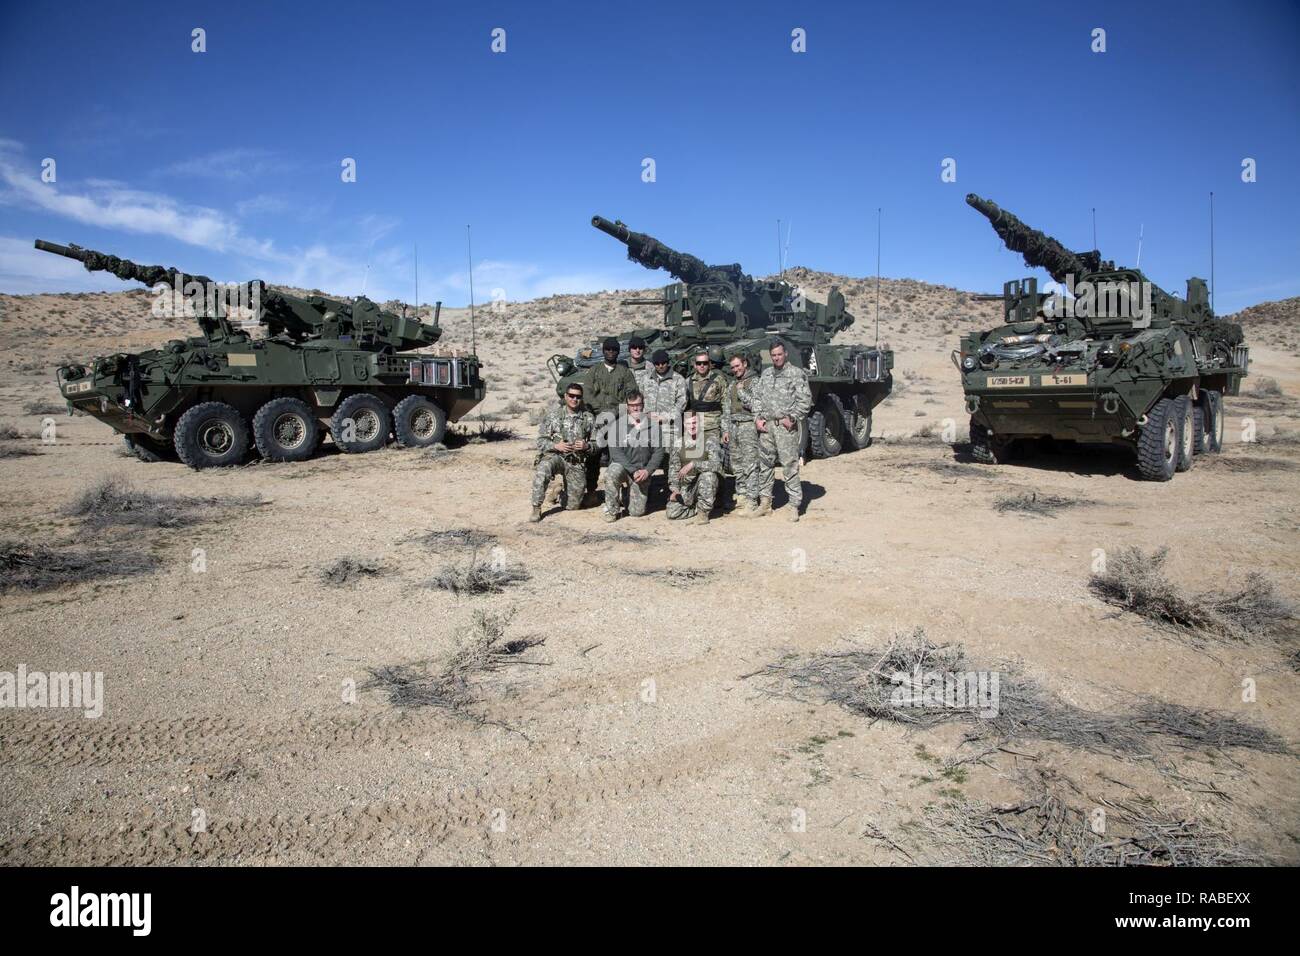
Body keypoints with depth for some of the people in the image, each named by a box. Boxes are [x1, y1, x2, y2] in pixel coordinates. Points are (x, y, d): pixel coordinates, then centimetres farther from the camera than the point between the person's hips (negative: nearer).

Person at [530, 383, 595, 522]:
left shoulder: (588, 418, 5)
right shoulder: (552, 414, 1)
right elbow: (541, 440, 1)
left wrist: (586, 446, -13)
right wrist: (556, 446, -18)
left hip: (577, 463, 2)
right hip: (554, 455, -2)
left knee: (572, 506, 0)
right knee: (542, 469, -38)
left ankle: (562, 492, 37)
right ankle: (536, 509, -25)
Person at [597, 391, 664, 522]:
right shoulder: (617, 425, -7)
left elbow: (658, 452, -1)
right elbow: (615, 453, -13)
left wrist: (647, 471, -15)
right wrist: (633, 471, -22)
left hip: (642, 471, 2)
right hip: (622, 466, -2)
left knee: (637, 512, -5)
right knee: (612, 472, -38)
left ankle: (630, 495, 32)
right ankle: (612, 509, -15)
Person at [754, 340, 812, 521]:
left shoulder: (797, 374, -1)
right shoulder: (765, 374, 16)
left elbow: (805, 400, -6)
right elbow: (759, 397, 17)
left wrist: (792, 418, -13)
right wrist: (757, 418, 4)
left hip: (786, 426, -5)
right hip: (766, 425, 6)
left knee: (790, 466, -6)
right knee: (765, 464, 9)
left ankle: (794, 506, -2)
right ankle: (765, 502, 20)